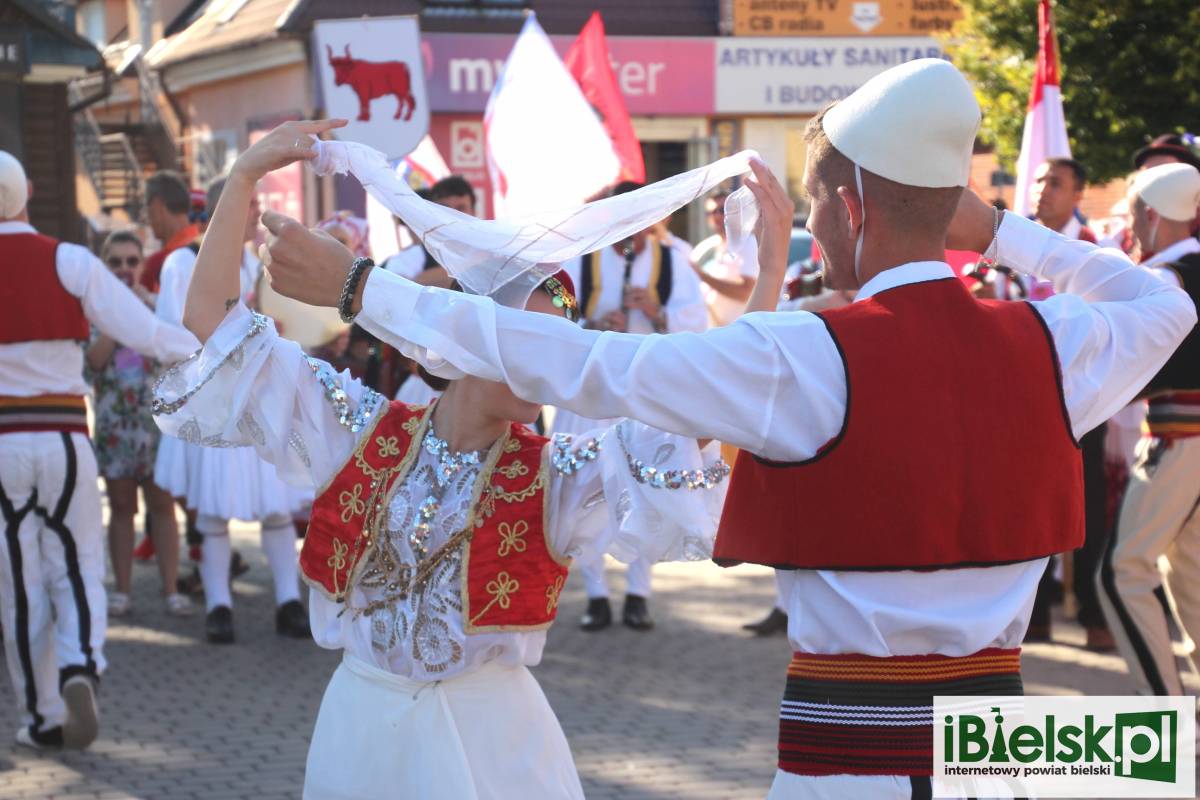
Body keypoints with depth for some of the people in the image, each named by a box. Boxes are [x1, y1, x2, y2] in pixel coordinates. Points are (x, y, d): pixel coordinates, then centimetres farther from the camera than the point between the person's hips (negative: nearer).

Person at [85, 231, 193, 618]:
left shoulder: (156, 305, 4)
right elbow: (94, 359, -11)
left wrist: (147, 307, -13)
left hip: (158, 419, 0)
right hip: (114, 422, 0)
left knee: (162, 506, 1)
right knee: (122, 508, 6)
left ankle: (170, 589, 5)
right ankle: (122, 590, 12)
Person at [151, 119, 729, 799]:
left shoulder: (557, 475, -5)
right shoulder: (362, 429, -1)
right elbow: (211, 314, -1)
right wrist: (246, 175, -7)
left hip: (492, 737, -1)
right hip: (360, 724, 1)